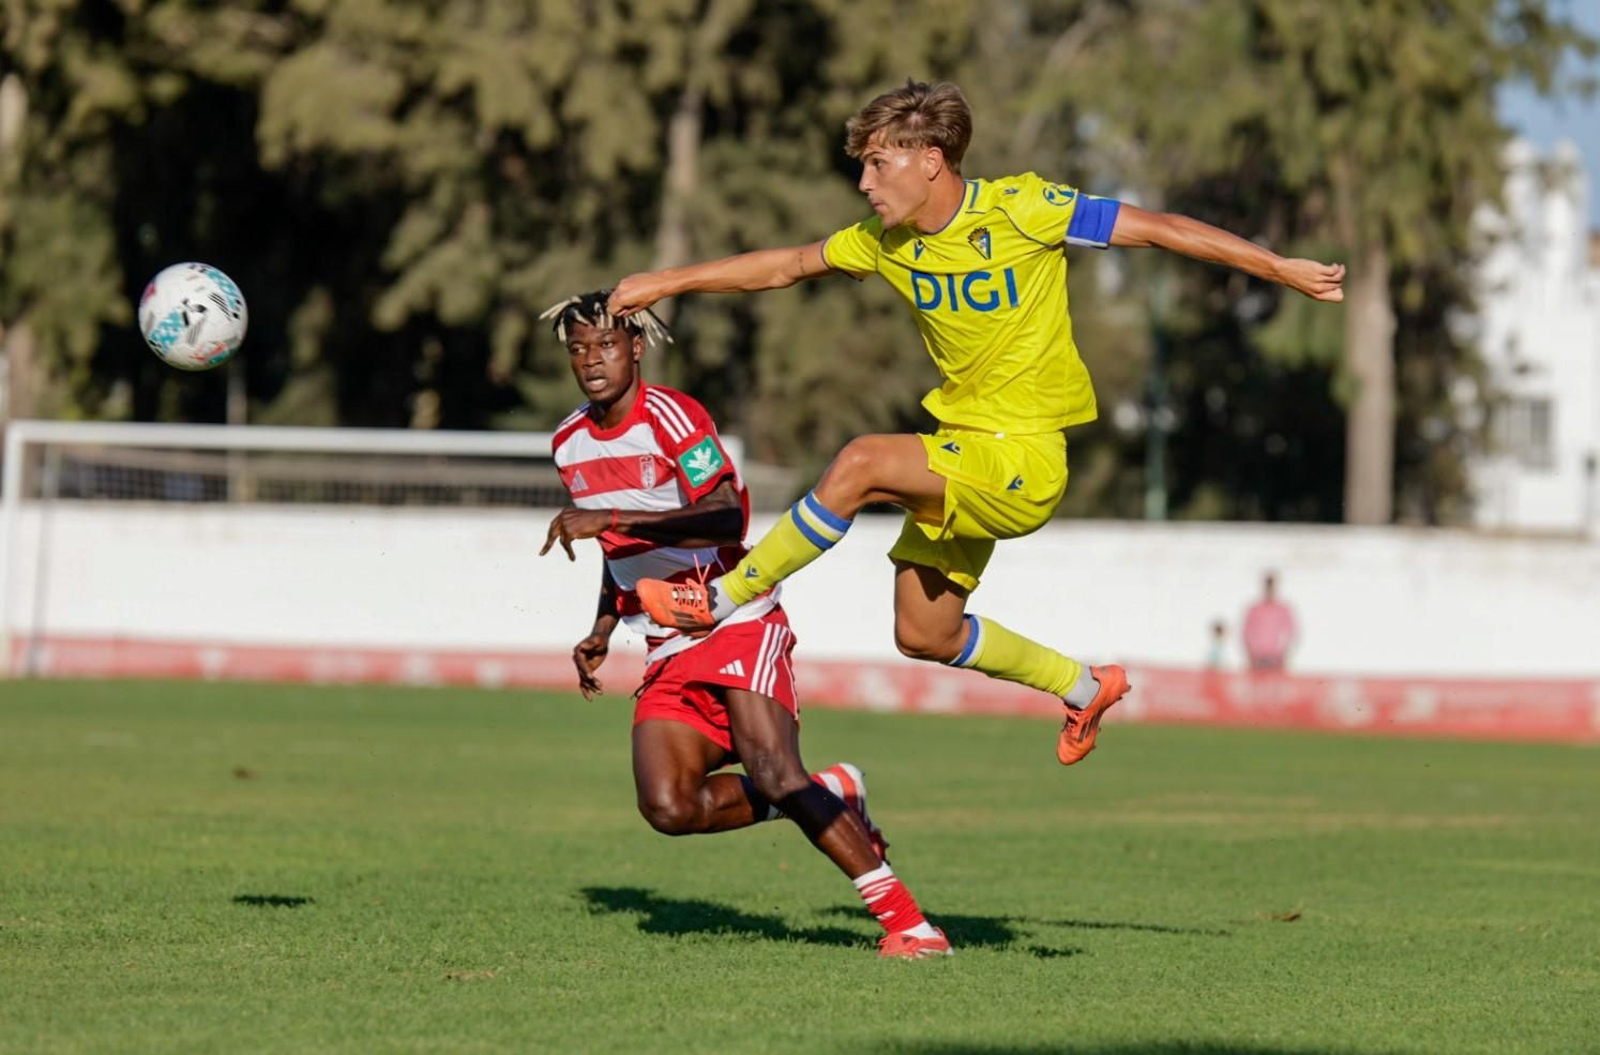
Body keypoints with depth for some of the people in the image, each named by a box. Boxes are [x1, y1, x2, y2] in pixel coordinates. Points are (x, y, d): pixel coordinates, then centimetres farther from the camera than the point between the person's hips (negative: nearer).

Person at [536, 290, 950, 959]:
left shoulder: (669, 415, -12)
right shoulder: (570, 443, 12)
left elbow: (727, 519, -27)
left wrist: (608, 519, -30)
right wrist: (602, 631, 16)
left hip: (736, 622, -7)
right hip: (666, 652, 7)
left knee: (772, 773, -24)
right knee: (667, 808, -15)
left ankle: (905, 920, -17)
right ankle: (832, 796, 8)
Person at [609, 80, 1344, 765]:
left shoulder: (1020, 210, -14)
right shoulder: (886, 242, 3)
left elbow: (1158, 229, -11)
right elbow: (784, 267, 16)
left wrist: (1284, 271, -12)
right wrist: (665, 283, 13)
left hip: (1023, 459, -8)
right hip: (961, 455, 8)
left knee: (861, 464, -26)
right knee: (922, 636, 10)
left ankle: (728, 598, -12)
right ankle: (1084, 686, 30)